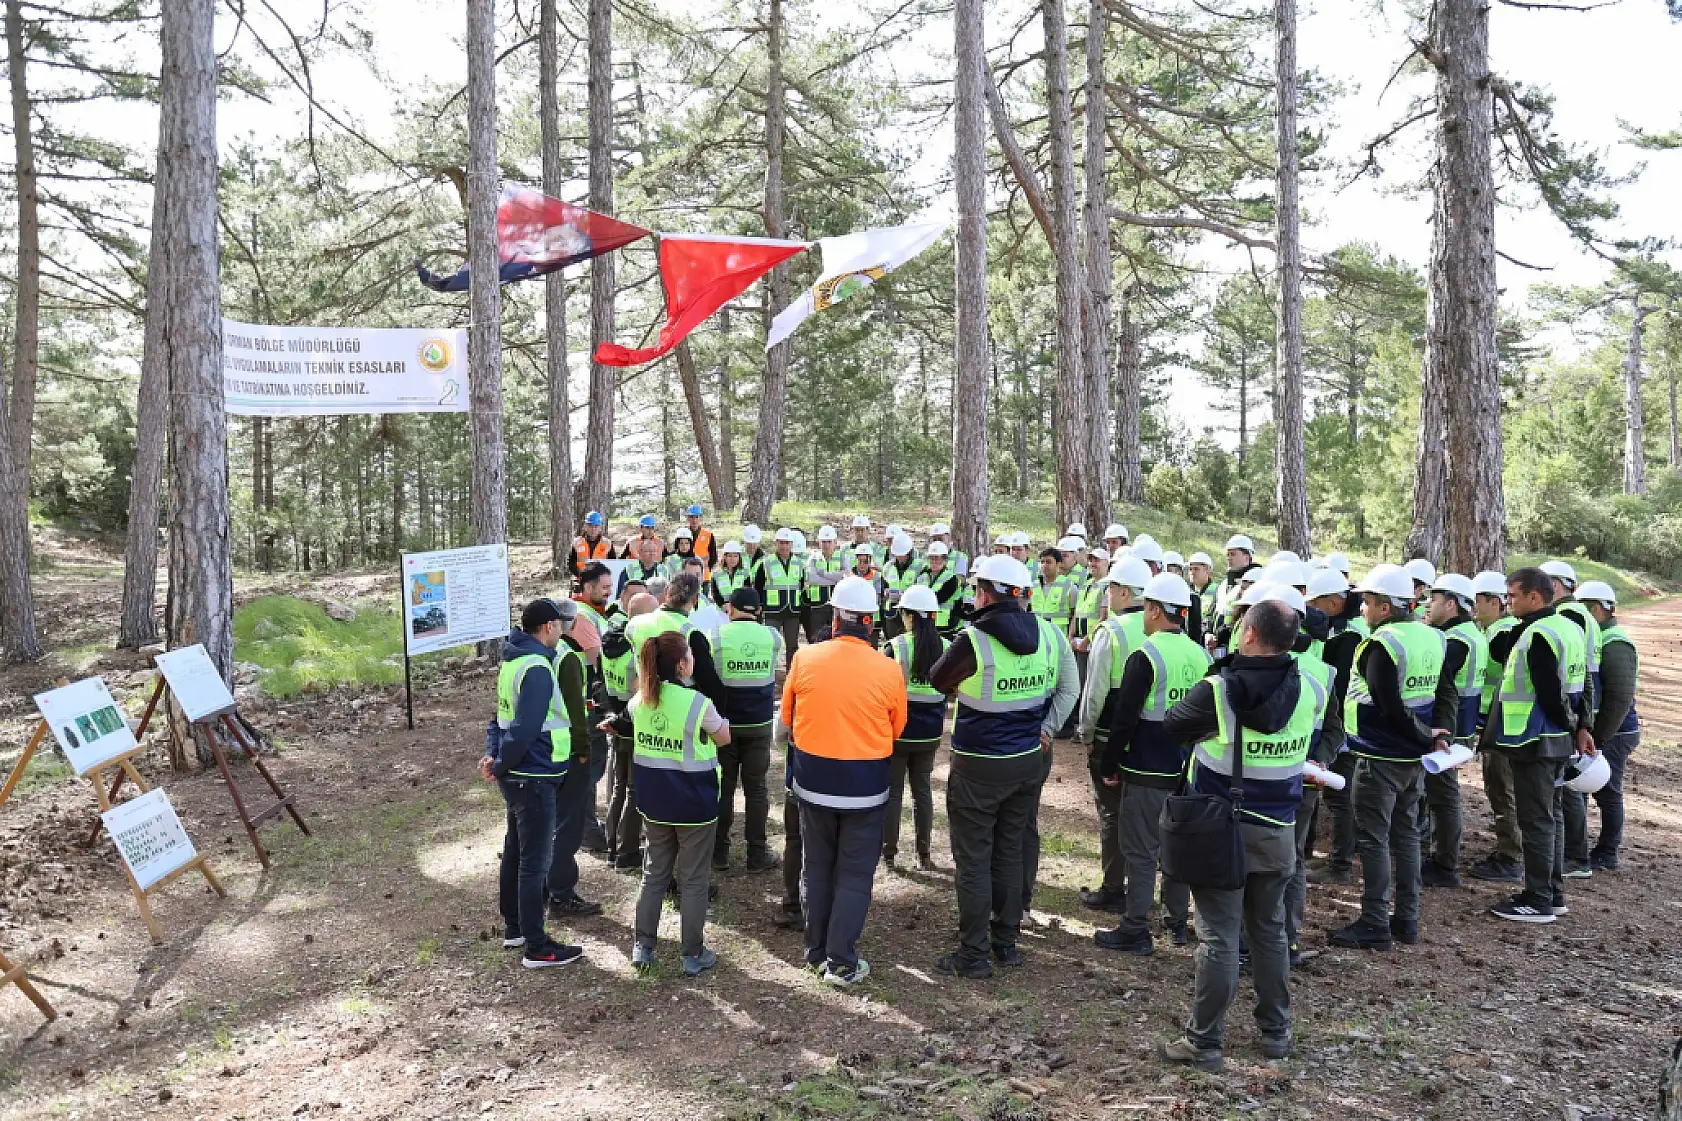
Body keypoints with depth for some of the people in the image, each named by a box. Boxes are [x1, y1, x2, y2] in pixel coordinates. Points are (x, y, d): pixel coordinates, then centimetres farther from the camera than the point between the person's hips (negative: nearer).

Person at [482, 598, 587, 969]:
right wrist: (500, 765, -14)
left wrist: (493, 754, 5)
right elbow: (526, 729, -27)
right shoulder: (538, 668, -22)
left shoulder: (513, 659, 9)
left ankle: (513, 927, 35)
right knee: (534, 861, -2)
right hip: (534, 777, -10)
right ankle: (536, 948, 6)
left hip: (515, 775, 10)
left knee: (516, 851, 20)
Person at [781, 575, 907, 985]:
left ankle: (816, 950, 29)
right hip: (865, 789, -2)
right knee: (854, 874, 9)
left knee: (816, 868, 17)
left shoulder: (804, 659, -11)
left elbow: (787, 719, 4)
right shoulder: (888, 671, -14)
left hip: (813, 782, 2)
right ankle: (842, 962, 11)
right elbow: (895, 731, 1)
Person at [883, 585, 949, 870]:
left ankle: (889, 851, 17)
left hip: (898, 730, -3)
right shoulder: (945, 648, -5)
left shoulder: (895, 647, -15)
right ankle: (924, 853, 19)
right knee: (923, 790, 15)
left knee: (893, 791, 10)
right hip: (930, 732, 3)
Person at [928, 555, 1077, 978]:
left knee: (973, 859, 6)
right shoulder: (1049, 634, -3)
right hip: (1028, 760, 6)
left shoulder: (973, 641, -20)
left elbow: (937, 680, -2)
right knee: (1011, 852, 19)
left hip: (979, 766, -6)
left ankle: (973, 955, 13)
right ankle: (1007, 941, 30)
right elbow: (1069, 688, 11)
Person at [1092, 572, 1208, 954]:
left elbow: (1124, 719, -16)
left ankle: (1136, 931, 8)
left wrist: (1108, 765, -5)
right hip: (1188, 769, 7)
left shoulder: (1145, 657, -16)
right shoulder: (1200, 656, 3)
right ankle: (1178, 920, 29)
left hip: (1147, 772, -7)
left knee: (1140, 850, 2)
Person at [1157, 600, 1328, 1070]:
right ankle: (1276, 1031, 31)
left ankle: (1205, 1041, 11)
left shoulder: (1217, 692, -20)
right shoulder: (1309, 692, -8)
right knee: (1270, 932, 19)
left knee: (1219, 937, 3)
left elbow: (1171, 725, -5)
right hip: (1278, 832, 4)